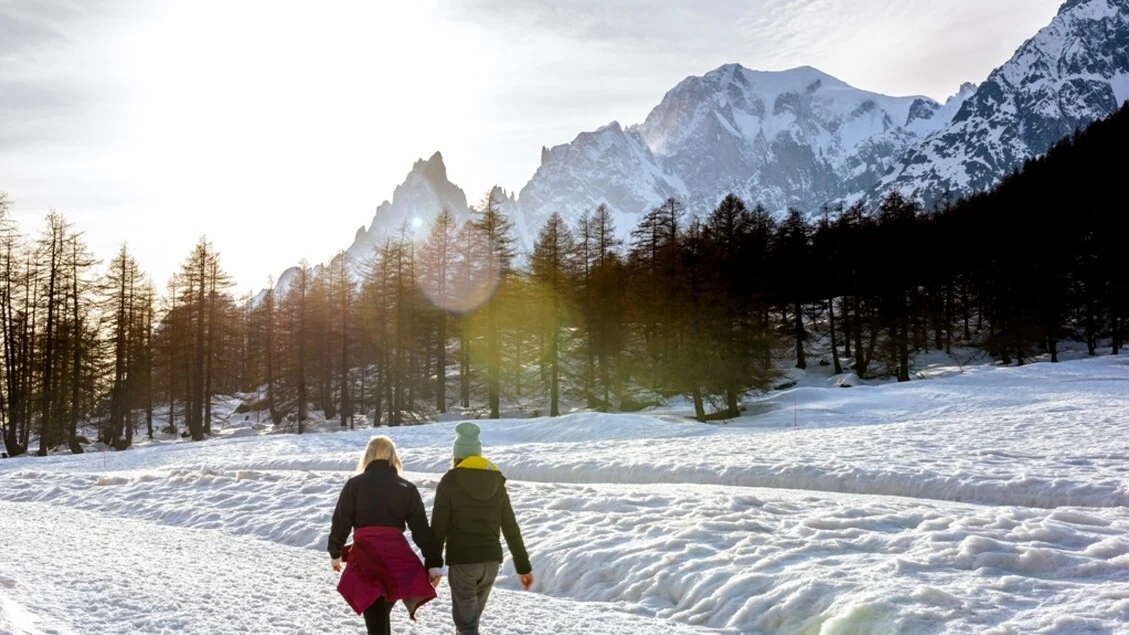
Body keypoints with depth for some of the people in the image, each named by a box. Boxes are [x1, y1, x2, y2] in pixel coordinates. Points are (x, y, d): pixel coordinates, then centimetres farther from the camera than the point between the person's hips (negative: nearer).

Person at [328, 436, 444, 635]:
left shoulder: (355, 484, 3)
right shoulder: (407, 488, 9)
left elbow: (340, 522, 5)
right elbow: (422, 529, 4)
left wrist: (336, 553, 20)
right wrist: (434, 562, 3)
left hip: (366, 557, -3)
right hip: (398, 558, 3)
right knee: (382, 614, 24)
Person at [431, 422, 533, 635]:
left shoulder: (449, 482, -5)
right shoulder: (497, 482, 8)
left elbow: (438, 527, -7)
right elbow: (511, 528, 8)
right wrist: (523, 566, 12)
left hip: (462, 561, -5)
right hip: (491, 560, 5)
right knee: (470, 617, 21)